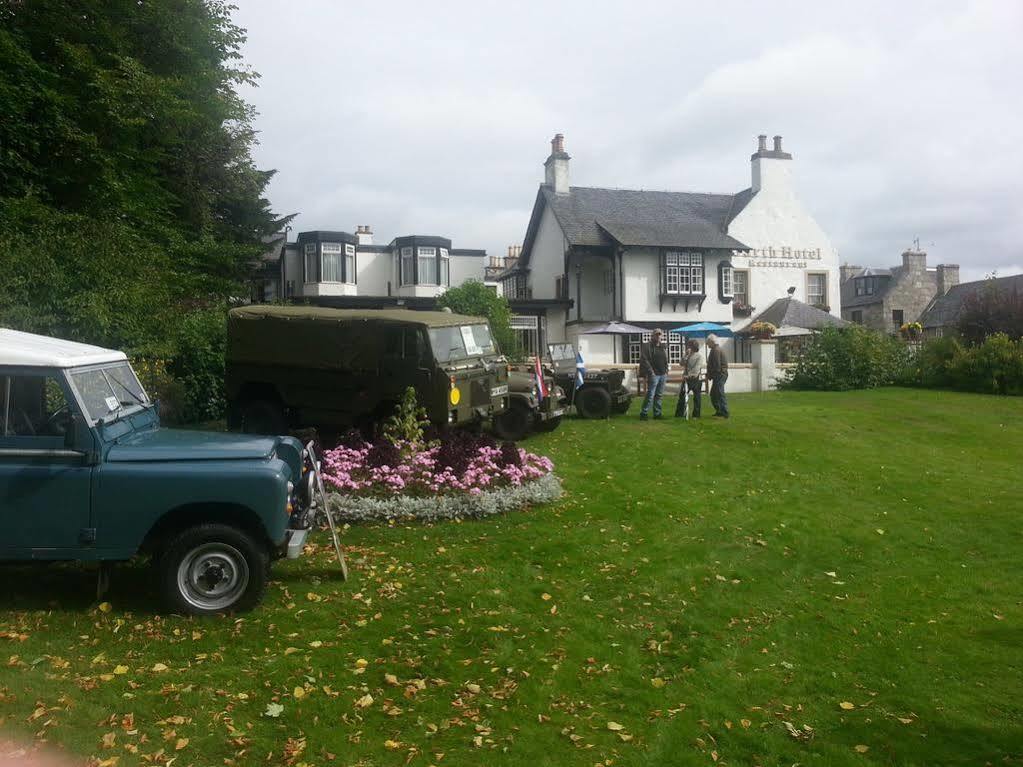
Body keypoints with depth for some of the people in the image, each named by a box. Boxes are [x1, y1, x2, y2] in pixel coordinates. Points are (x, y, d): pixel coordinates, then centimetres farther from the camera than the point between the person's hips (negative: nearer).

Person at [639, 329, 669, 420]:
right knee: (650, 395, -9)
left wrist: (666, 371, 12)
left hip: (663, 375, 7)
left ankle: (657, 413, 16)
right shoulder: (648, 347, -5)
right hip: (654, 375, -7)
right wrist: (650, 371, -15)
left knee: (659, 395, 10)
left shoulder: (663, 347, 17)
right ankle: (643, 413, -4)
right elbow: (645, 360, -12)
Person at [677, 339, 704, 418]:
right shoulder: (687, 356, 12)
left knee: (696, 397, 3)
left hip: (696, 378, -5)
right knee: (682, 395, 2)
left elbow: (697, 367, -15)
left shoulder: (699, 356, -4)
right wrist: (686, 355, -10)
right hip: (687, 378, 5)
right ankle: (679, 414, 7)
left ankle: (696, 415, 11)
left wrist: (690, 374, -22)